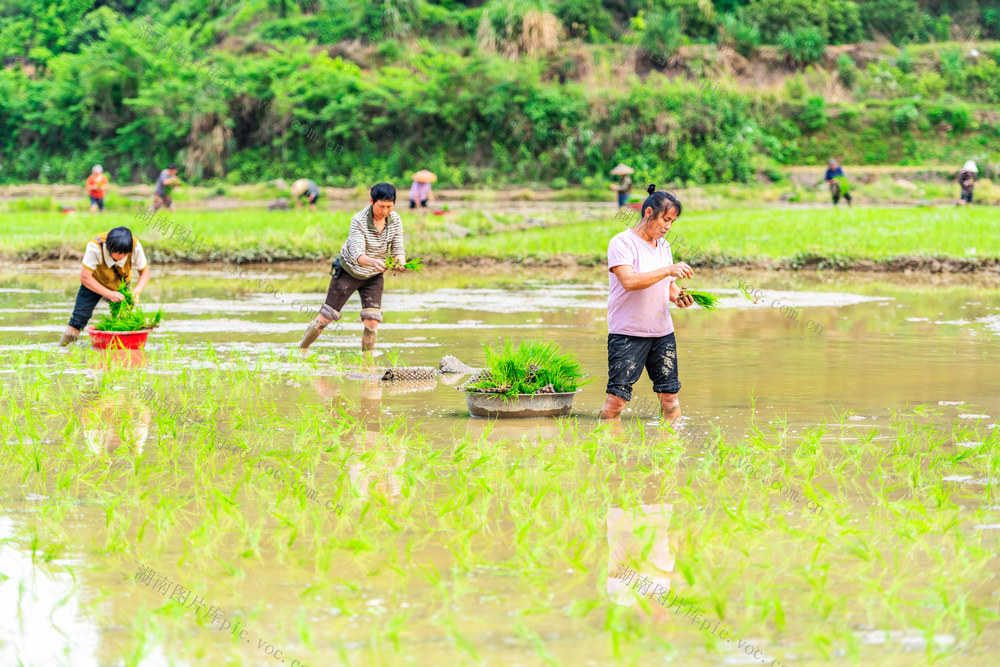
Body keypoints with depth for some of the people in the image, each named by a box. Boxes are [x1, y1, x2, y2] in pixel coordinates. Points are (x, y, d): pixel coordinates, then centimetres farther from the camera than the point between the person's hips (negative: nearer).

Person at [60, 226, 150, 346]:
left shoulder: (135, 246, -29)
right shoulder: (95, 247, -38)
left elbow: (145, 271, -14)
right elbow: (85, 277, -35)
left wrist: (136, 291, -33)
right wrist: (109, 294, -41)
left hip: (120, 286, 2)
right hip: (94, 284, -2)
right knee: (78, 321, -11)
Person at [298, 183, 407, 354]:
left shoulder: (395, 220, -14)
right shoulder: (359, 220, -28)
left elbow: (398, 249, -11)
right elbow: (357, 254, -36)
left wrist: (400, 262, -36)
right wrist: (372, 262, -58)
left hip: (374, 276, 3)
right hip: (348, 272, -3)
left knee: (371, 322, -11)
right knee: (326, 317, 3)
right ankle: (301, 349, 23)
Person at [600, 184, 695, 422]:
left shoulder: (663, 246, 13)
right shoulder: (622, 242, -8)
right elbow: (629, 281, -22)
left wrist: (678, 296, -4)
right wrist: (668, 270, -25)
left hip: (662, 331, 6)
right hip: (628, 332, -6)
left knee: (670, 394, 5)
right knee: (617, 396, -9)